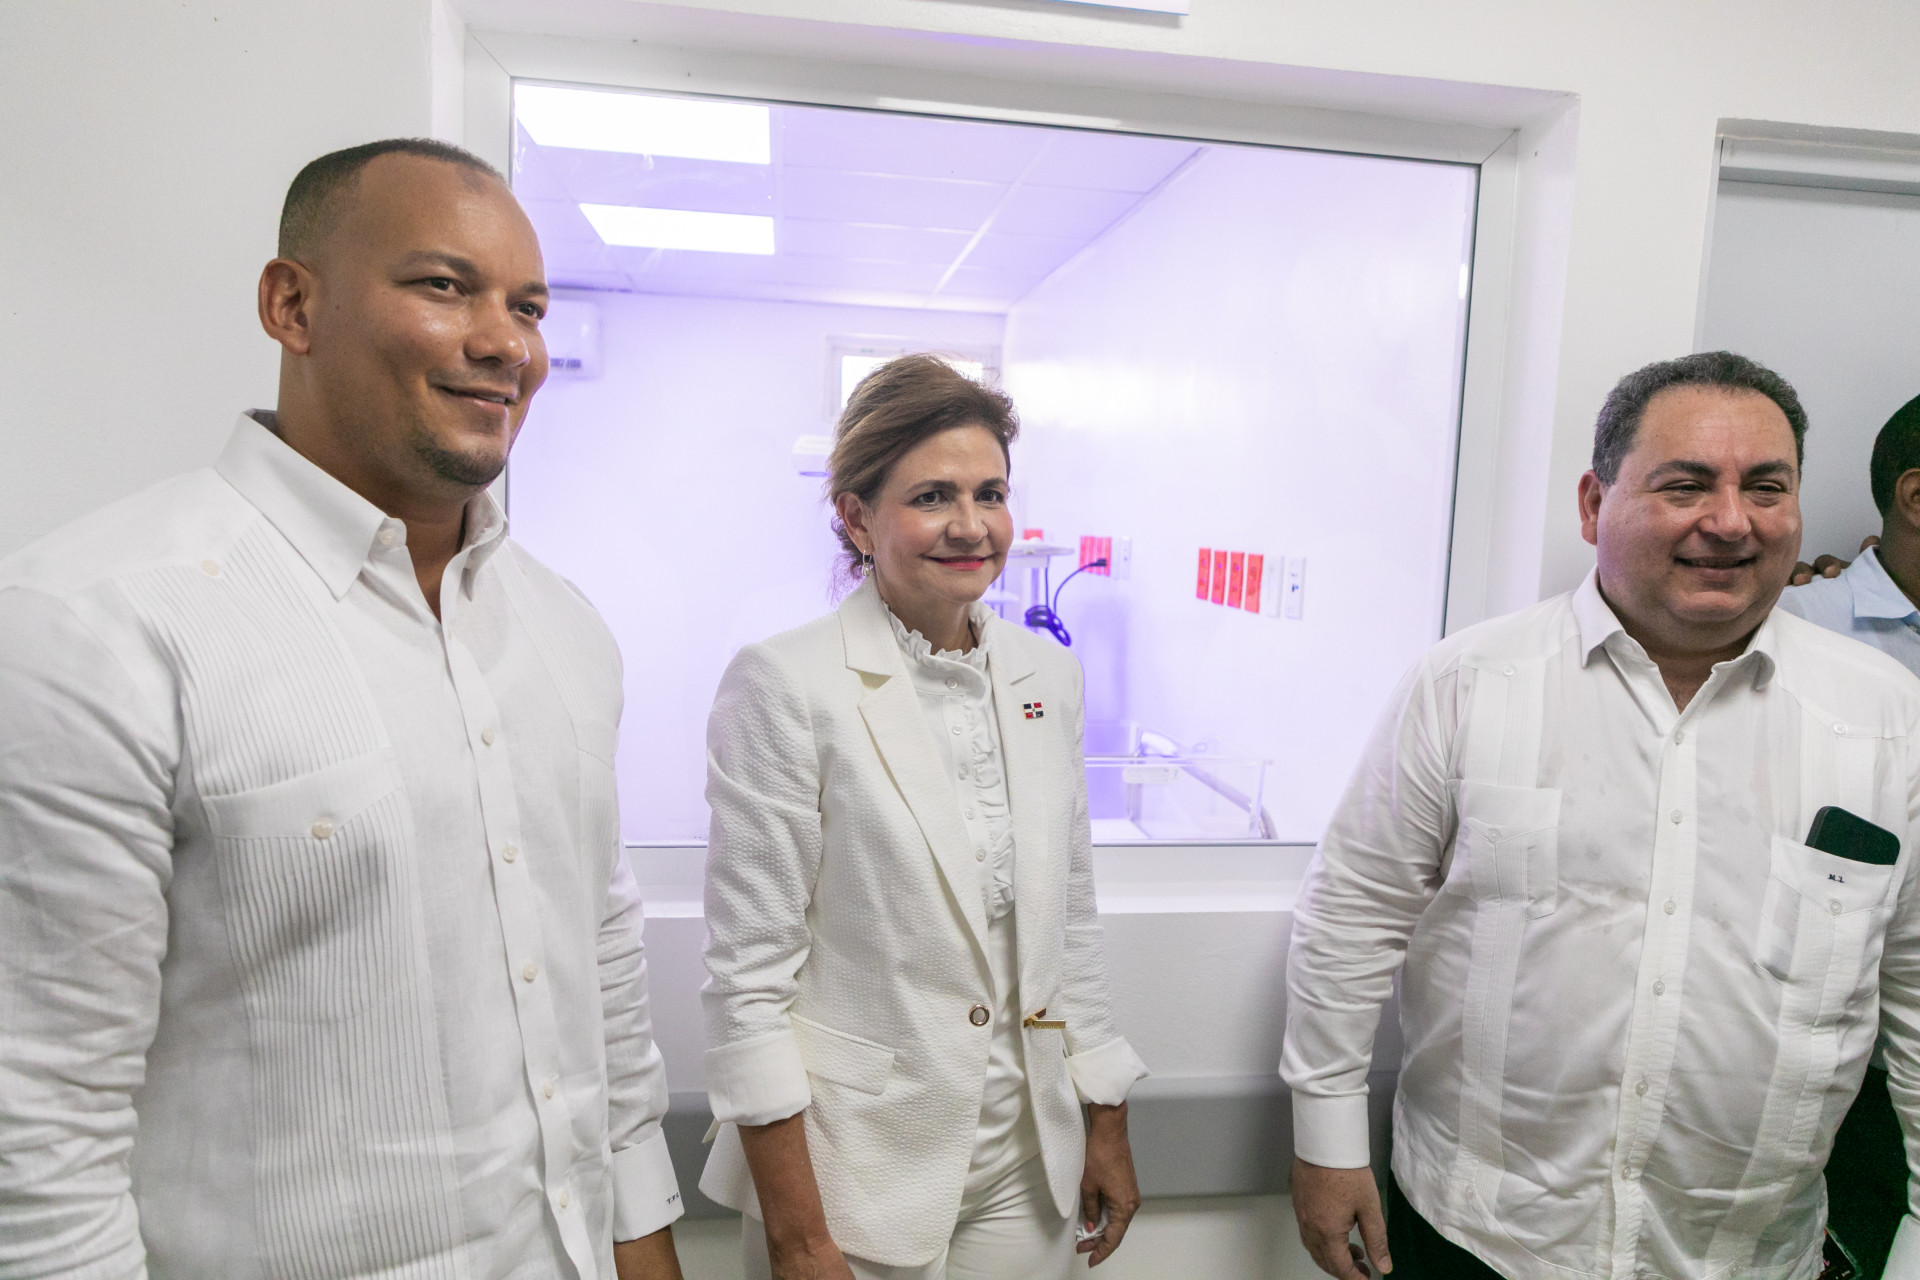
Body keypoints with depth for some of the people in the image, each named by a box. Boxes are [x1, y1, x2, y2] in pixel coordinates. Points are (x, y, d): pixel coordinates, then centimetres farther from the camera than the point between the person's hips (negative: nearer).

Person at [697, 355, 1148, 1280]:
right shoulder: (783, 684, -16)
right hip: (851, 1171, -4)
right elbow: (748, 973, -14)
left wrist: (1108, 1125, 10)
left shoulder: (1046, 675, 1)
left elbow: (1072, 919, 8)